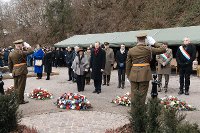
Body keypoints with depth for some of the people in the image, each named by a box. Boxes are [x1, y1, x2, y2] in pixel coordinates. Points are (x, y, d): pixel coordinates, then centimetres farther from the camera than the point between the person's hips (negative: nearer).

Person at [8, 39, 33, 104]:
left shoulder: (11, 53, 9)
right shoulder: (20, 52, -15)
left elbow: (10, 64, 14)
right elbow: (31, 51, -16)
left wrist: (11, 71, 21)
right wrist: (28, 47, 0)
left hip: (14, 72, 8)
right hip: (22, 71, -7)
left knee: (16, 86, 15)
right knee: (21, 86, 0)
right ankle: (21, 100, 5)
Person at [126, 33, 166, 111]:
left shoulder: (131, 50, 1)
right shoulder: (149, 49, -6)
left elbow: (128, 64, 5)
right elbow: (163, 50, 1)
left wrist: (128, 75, 15)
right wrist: (154, 43, 7)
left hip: (134, 74, 2)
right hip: (144, 73, -2)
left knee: (134, 94, 10)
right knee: (142, 94, 6)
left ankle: (133, 111, 18)